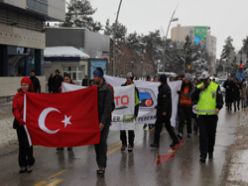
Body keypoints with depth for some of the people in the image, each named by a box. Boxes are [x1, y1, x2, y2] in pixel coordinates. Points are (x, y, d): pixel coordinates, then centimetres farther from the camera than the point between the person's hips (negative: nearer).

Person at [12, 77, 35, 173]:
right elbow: (15, 109, -5)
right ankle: (22, 165, 14)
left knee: (29, 143, 6)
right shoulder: (17, 96, 0)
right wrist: (20, 119, -19)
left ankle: (29, 164, 17)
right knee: (22, 144, 6)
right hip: (20, 123, 1)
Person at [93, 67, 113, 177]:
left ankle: (102, 166, -4)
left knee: (102, 142, -7)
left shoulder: (107, 89, -9)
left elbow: (108, 107, -14)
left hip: (104, 121, -6)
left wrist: (103, 122, -18)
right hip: (94, 120, 6)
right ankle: (100, 165, 14)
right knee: (96, 142, 7)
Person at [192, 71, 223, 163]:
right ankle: (203, 155, -3)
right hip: (202, 115, 0)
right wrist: (199, 89, -18)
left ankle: (210, 151, 32)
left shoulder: (216, 87, -1)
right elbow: (193, 98, -8)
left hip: (212, 115, 0)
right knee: (203, 135, -6)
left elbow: (220, 99, -3)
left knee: (211, 135, 13)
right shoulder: (198, 87, 4)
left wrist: (218, 107, -21)